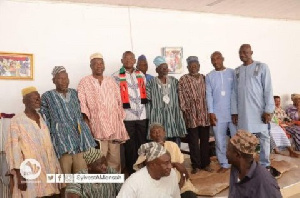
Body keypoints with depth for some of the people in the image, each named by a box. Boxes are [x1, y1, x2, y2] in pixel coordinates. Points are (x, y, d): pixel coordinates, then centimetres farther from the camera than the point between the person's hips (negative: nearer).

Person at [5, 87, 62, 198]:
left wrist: (56, 168, 10)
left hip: (46, 169, 5)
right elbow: (14, 148, -10)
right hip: (29, 172, -5)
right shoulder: (17, 121, -7)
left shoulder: (42, 118, 11)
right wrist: (19, 175, -15)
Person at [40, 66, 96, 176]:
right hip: (61, 138, -3)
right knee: (65, 173, -8)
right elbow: (44, 121, 5)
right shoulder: (47, 96, 7)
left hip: (80, 136, 3)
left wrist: (86, 132, 16)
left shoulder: (74, 93, 18)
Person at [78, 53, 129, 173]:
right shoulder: (84, 82, 3)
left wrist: (121, 122, 7)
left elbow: (119, 102, 14)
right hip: (97, 126, -4)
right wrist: (87, 124, -12)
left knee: (115, 158, 8)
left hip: (114, 125, 4)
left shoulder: (111, 81, 15)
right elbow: (82, 105, -4)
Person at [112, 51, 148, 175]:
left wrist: (145, 104, 10)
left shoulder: (141, 75, 12)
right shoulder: (116, 76, -3)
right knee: (130, 145, 6)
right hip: (127, 116, -4)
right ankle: (131, 171, 19)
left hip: (142, 115, 4)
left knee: (143, 143, 11)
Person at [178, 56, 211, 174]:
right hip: (191, 115, -3)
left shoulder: (204, 78, 9)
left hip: (204, 114, 3)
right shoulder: (183, 79, -1)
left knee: (205, 140, 9)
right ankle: (195, 165, 14)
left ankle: (205, 163, 20)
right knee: (193, 141, 4)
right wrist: (185, 111, -7)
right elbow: (181, 97, -3)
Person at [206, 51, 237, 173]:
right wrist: (211, 112, -4)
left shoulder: (232, 73, 3)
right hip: (217, 113, 1)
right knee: (220, 140, 5)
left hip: (233, 111, -1)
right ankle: (224, 164, 15)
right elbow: (209, 95, 3)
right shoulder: (209, 76, 6)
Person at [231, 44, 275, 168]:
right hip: (243, 112, 3)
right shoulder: (237, 71, 11)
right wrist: (234, 111, 5)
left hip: (259, 110, -3)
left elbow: (268, 90, -5)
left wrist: (268, 110, -11)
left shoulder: (262, 67, -1)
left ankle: (264, 165, 13)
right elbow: (234, 93, 10)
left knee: (263, 138, 3)